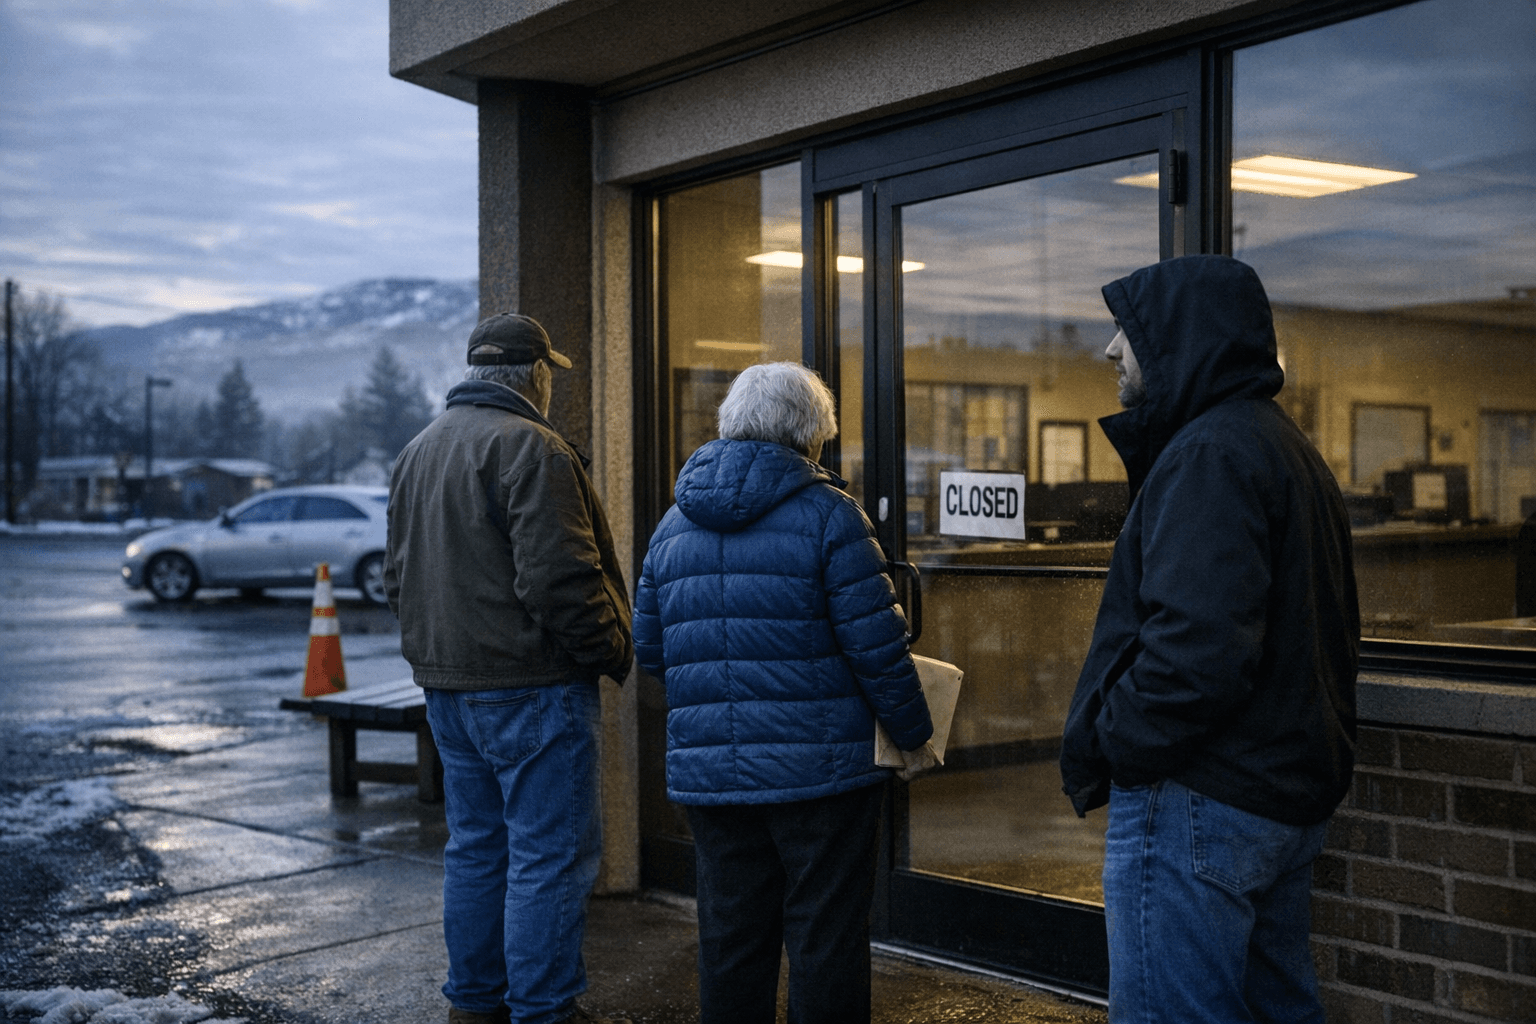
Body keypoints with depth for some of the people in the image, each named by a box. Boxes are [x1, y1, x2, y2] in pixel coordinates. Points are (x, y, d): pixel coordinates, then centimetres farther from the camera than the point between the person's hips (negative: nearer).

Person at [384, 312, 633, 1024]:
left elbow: (398, 577, 20)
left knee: (476, 845, 17)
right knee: (551, 853, -2)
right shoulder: (528, 447, -15)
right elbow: (558, 579, -22)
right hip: (532, 685, -9)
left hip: (446, 685, 9)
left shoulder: (419, 451, 15)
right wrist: (612, 652, -10)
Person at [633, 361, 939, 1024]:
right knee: (825, 940, 3)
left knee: (730, 937, 13)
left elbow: (649, 652, 14)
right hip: (818, 766, -5)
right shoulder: (826, 512, -7)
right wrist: (914, 737, 1)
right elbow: (876, 644, -11)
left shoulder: (675, 521, 11)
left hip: (706, 767, 5)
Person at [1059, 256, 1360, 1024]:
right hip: (1289, 792, 11)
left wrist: (1104, 749, -15)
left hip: (1198, 801, -11)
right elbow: (1331, 638, 21)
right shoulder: (1284, 444, 16)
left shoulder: (1211, 451, -17)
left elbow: (1196, 644, -28)